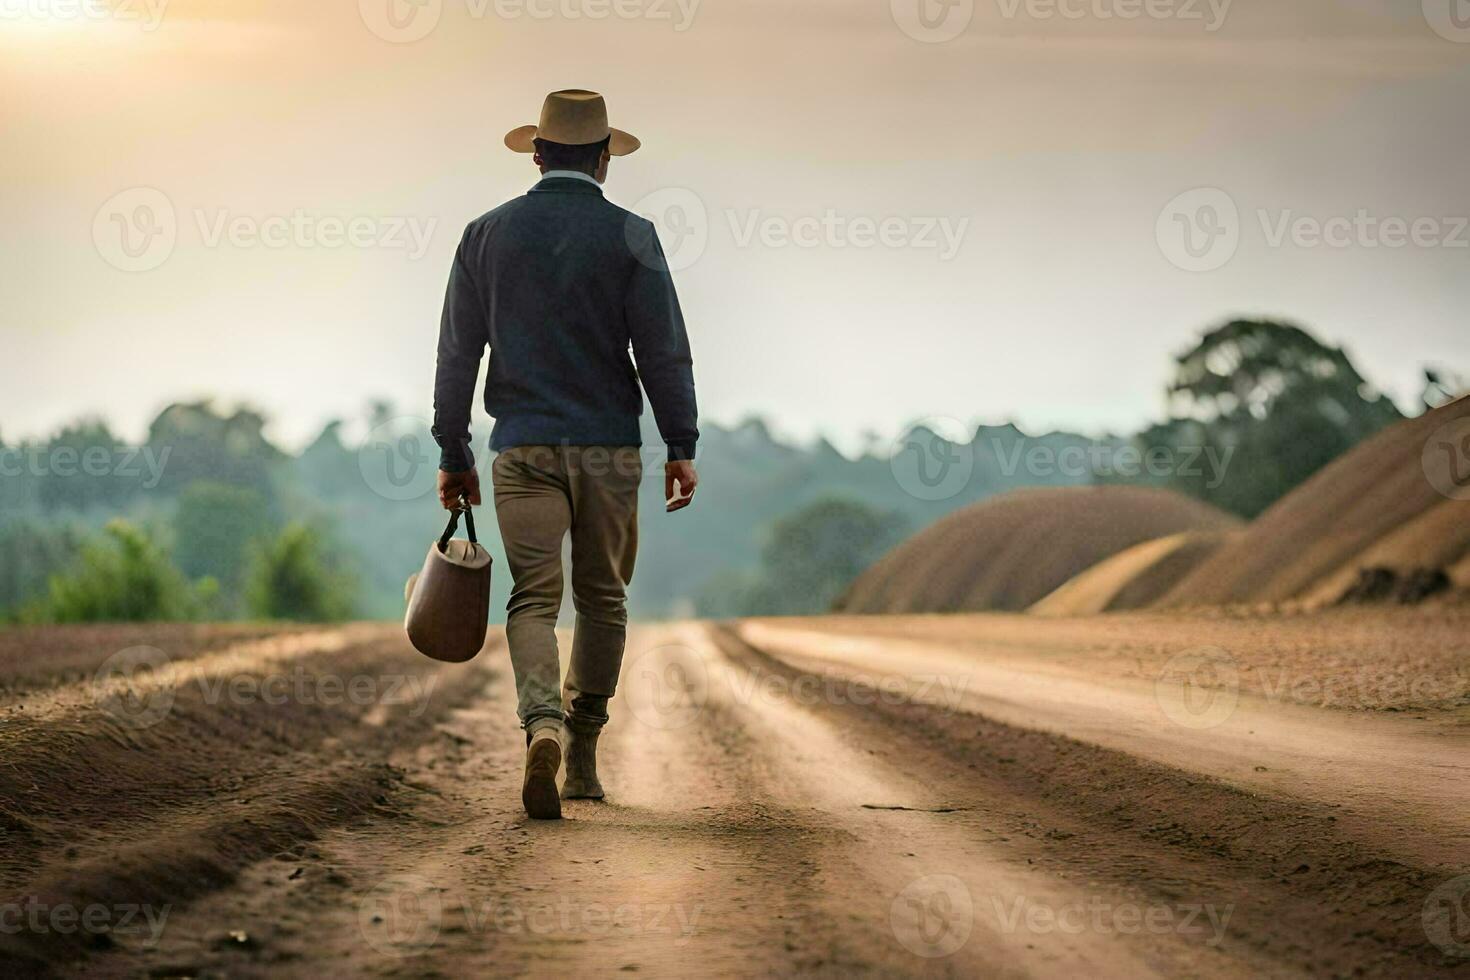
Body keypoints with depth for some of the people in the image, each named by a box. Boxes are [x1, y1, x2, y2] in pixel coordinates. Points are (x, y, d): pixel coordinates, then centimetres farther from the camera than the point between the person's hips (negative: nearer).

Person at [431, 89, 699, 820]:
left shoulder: (487, 234, 4)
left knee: (534, 599, -1)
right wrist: (681, 445, -1)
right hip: (609, 447, -1)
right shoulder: (629, 237, -3)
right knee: (602, 599, 14)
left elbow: (457, 354, 5)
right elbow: (663, 349, -7)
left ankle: (543, 726, -27)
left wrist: (453, 455, 10)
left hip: (523, 449, 1)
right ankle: (582, 754, 19)